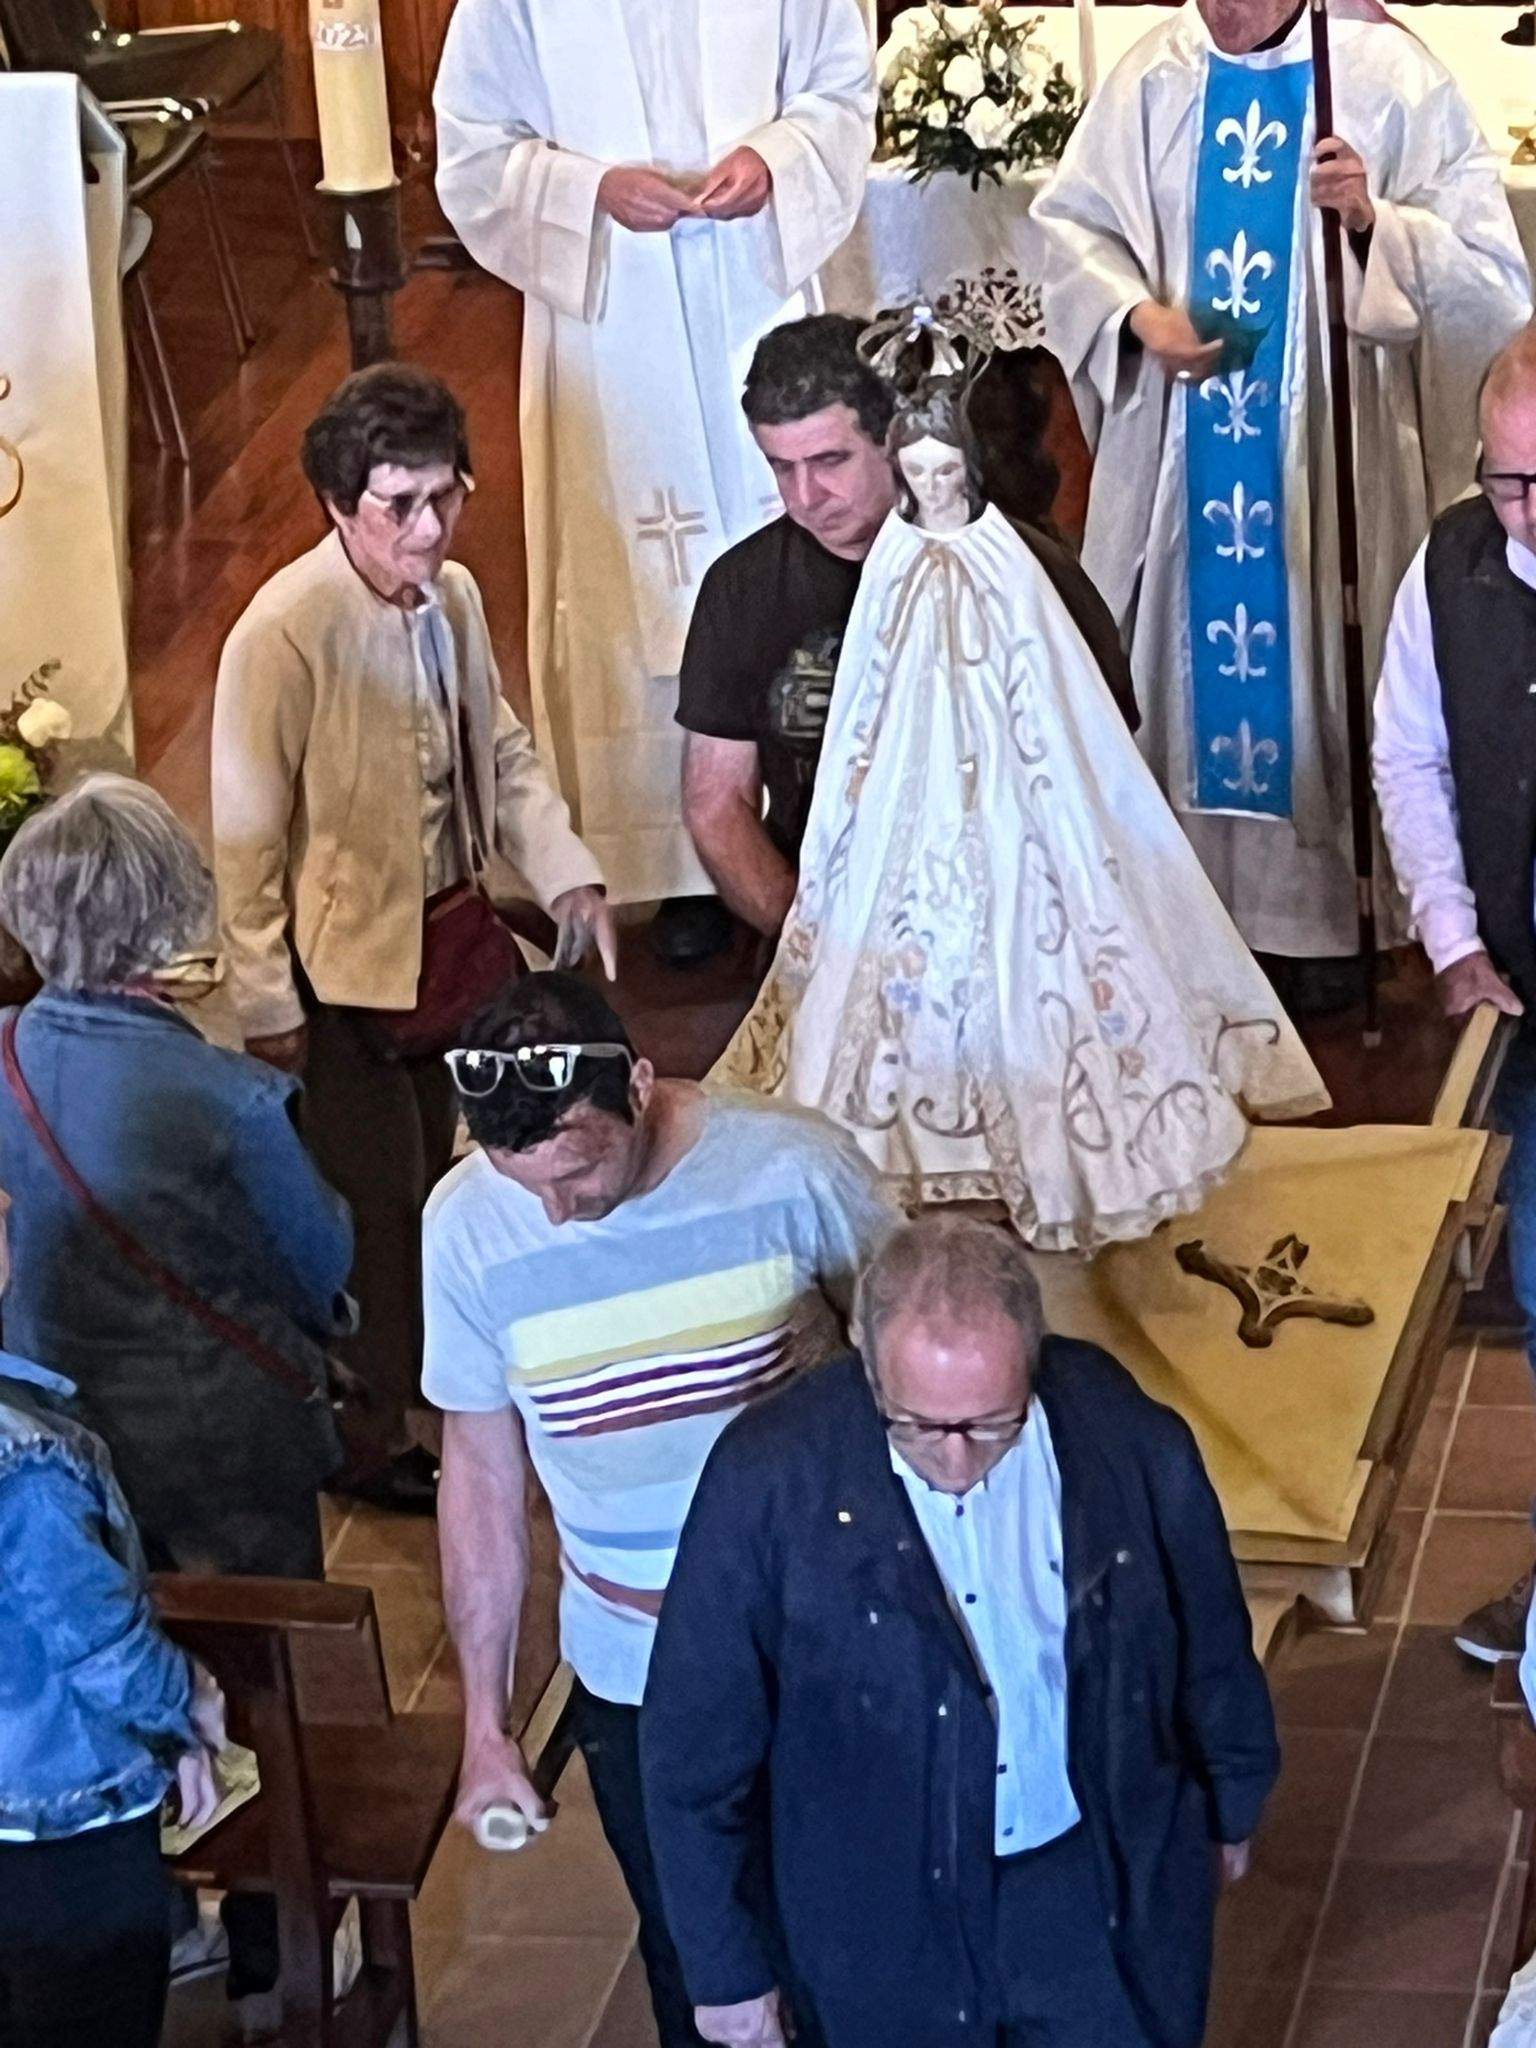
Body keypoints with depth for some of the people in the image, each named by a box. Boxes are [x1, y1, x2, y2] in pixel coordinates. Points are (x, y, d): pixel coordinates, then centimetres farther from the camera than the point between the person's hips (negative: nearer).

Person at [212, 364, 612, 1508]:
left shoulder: (451, 596, -2)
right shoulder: (286, 630, -24)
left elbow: (502, 751, 12)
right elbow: (247, 833, -19)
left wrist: (568, 875, -3)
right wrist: (267, 1004, -17)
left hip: (449, 930, 7)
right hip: (348, 960, -7)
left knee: (432, 1168, 23)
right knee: (371, 1200, 4)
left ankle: (428, 1366, 44)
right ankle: (370, 1435, 22)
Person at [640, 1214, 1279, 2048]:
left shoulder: (1127, 1441, -20)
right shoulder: (769, 1480, -26)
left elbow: (1208, 1638, 0)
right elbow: (696, 1743, -14)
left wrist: (1232, 1803, 15)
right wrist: (725, 1969, -7)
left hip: (1108, 1883, 1)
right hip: (888, 1915, -1)